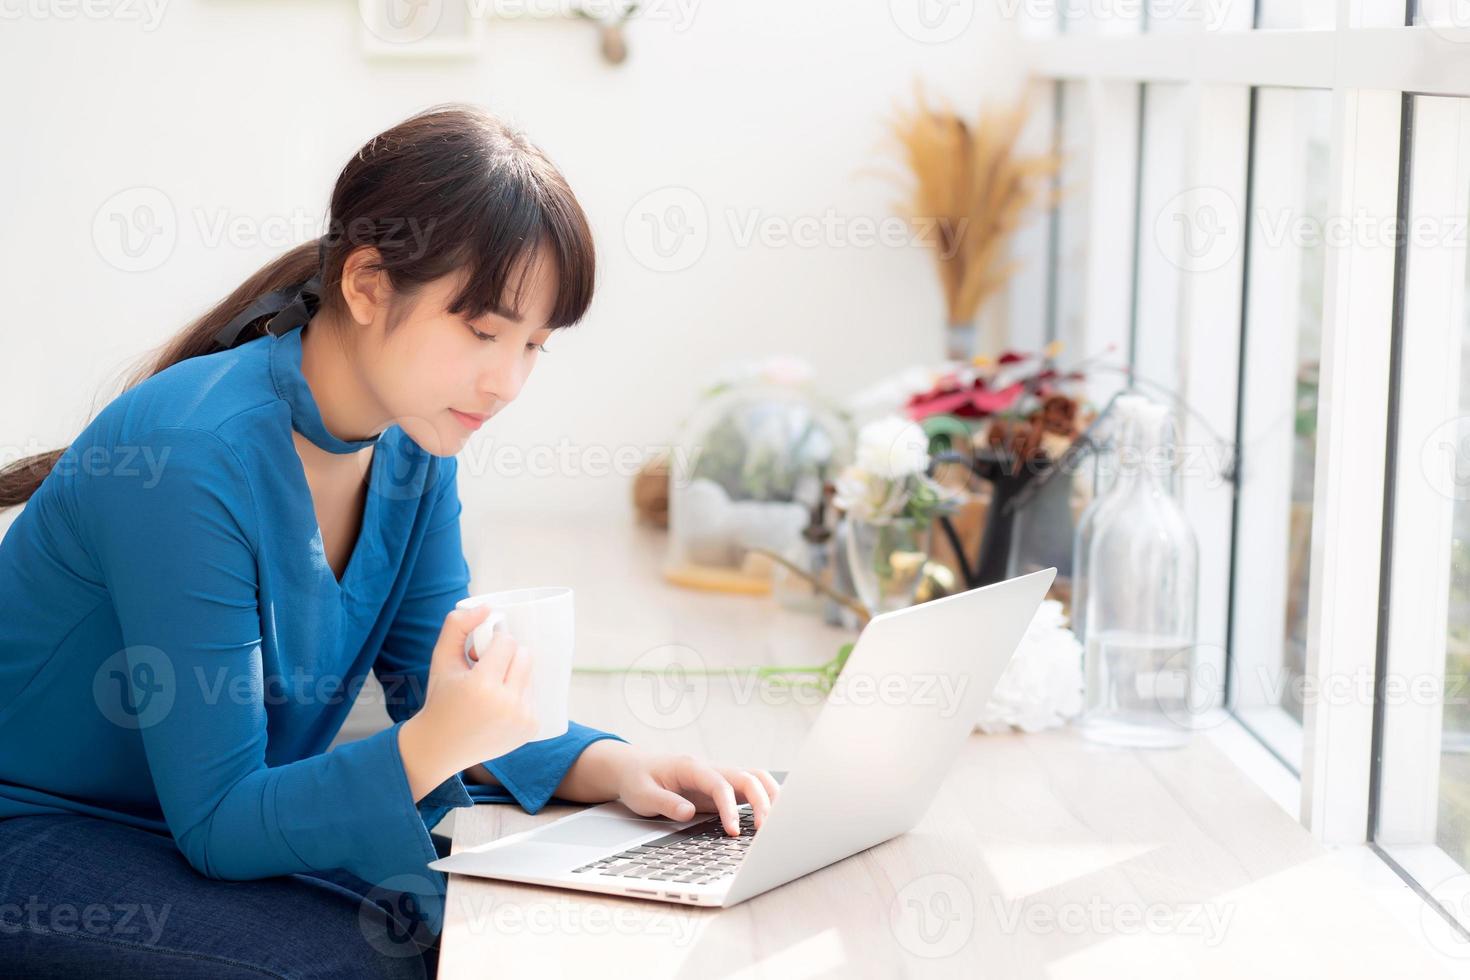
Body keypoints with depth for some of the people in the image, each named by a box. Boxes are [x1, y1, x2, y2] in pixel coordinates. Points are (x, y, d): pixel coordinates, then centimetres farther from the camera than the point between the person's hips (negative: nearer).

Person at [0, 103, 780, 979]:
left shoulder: (413, 443, -4)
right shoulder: (196, 457, -28)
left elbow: (437, 693, 2)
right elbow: (218, 821, -26)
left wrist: (613, 768, -16)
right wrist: (437, 742, -40)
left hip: (214, 824, 7)